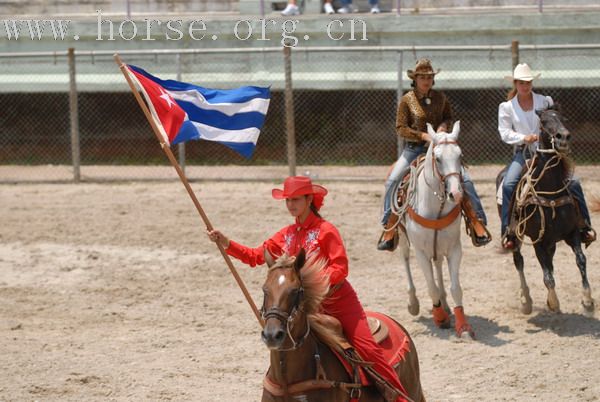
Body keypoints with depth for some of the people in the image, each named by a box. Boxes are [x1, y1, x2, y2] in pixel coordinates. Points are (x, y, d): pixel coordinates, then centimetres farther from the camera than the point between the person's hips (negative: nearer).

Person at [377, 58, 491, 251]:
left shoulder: (440, 98, 4)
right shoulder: (407, 100, -3)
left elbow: (449, 117, 18)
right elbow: (401, 128, -6)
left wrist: (444, 125, -6)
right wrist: (423, 136, -18)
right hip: (414, 148, -1)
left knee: (464, 178, -15)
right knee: (392, 181, -17)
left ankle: (477, 222, -7)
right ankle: (389, 229, -6)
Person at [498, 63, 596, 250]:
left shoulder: (545, 102, 5)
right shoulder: (507, 107, 4)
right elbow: (505, 132, -2)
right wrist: (523, 138, -18)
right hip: (523, 152, -1)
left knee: (573, 183, -12)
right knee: (508, 184, -26)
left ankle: (585, 226, 2)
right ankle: (507, 231, -20)